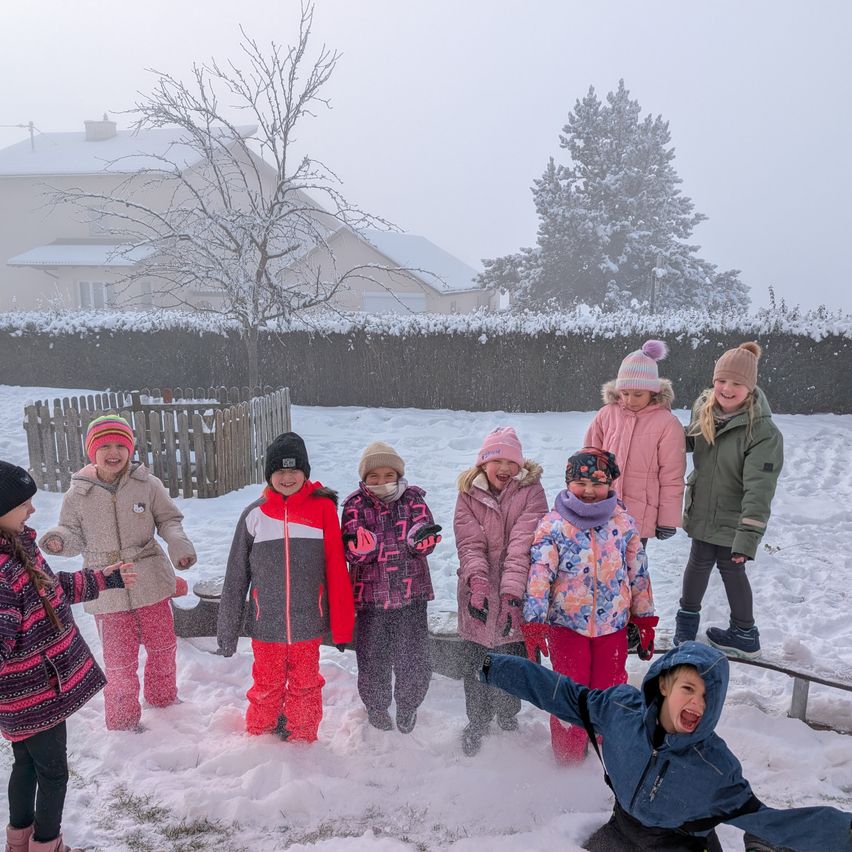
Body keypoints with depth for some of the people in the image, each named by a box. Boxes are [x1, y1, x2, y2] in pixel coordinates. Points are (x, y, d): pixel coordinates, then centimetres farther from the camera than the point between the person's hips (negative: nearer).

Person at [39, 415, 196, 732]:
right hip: (107, 590, -1)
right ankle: (122, 722, 30)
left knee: (163, 646, 20)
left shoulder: (148, 484, -8)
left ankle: (162, 697, 47)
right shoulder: (78, 494, -7)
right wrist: (60, 539, -22)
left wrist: (178, 540, -18)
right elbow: (75, 535, 1)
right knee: (119, 660, 8)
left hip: (150, 583, 2)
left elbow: (168, 519, 2)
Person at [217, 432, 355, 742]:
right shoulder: (254, 514, -2)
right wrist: (227, 630, 6)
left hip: (308, 624, -1)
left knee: (305, 687, 14)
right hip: (266, 626, 1)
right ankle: (260, 735, 40)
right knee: (267, 687, 15)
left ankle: (302, 740, 36)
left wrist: (341, 625, -3)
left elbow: (336, 569, -4)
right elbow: (236, 577, 3)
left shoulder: (322, 508, -6)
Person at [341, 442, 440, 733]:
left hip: (411, 594, 0)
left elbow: (425, 543, -7)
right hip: (370, 594, 0)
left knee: (414, 659, 6)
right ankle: (376, 707, 34)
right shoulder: (356, 505, 0)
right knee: (372, 659, 9)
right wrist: (359, 544, -33)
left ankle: (408, 707, 32)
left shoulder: (413, 500, 2)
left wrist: (421, 538, -30)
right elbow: (352, 550, -11)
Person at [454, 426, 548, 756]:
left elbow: (522, 545, -20)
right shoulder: (469, 493, -3)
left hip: (515, 595, -1)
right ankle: (477, 722, 35)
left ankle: (507, 716, 42)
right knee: (474, 661, 11)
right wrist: (477, 582, -30)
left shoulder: (530, 490, -9)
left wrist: (512, 594, -28)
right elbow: (470, 544, -12)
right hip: (477, 593, 1)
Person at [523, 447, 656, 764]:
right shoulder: (553, 524, -9)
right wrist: (534, 624, -21)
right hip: (566, 624, -2)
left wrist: (645, 621, 10)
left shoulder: (623, 523, 0)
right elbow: (539, 574, -14)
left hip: (613, 624, 2)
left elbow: (638, 573, 7)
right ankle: (568, 759, 28)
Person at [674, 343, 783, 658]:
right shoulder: (703, 409, -5)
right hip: (702, 511, 5)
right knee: (700, 561, 17)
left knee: (730, 567, 10)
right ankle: (688, 616, 39)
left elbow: (759, 489, -28)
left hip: (733, 520, -5)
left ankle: (745, 634, 32)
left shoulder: (763, 431, -25)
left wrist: (748, 537, -32)